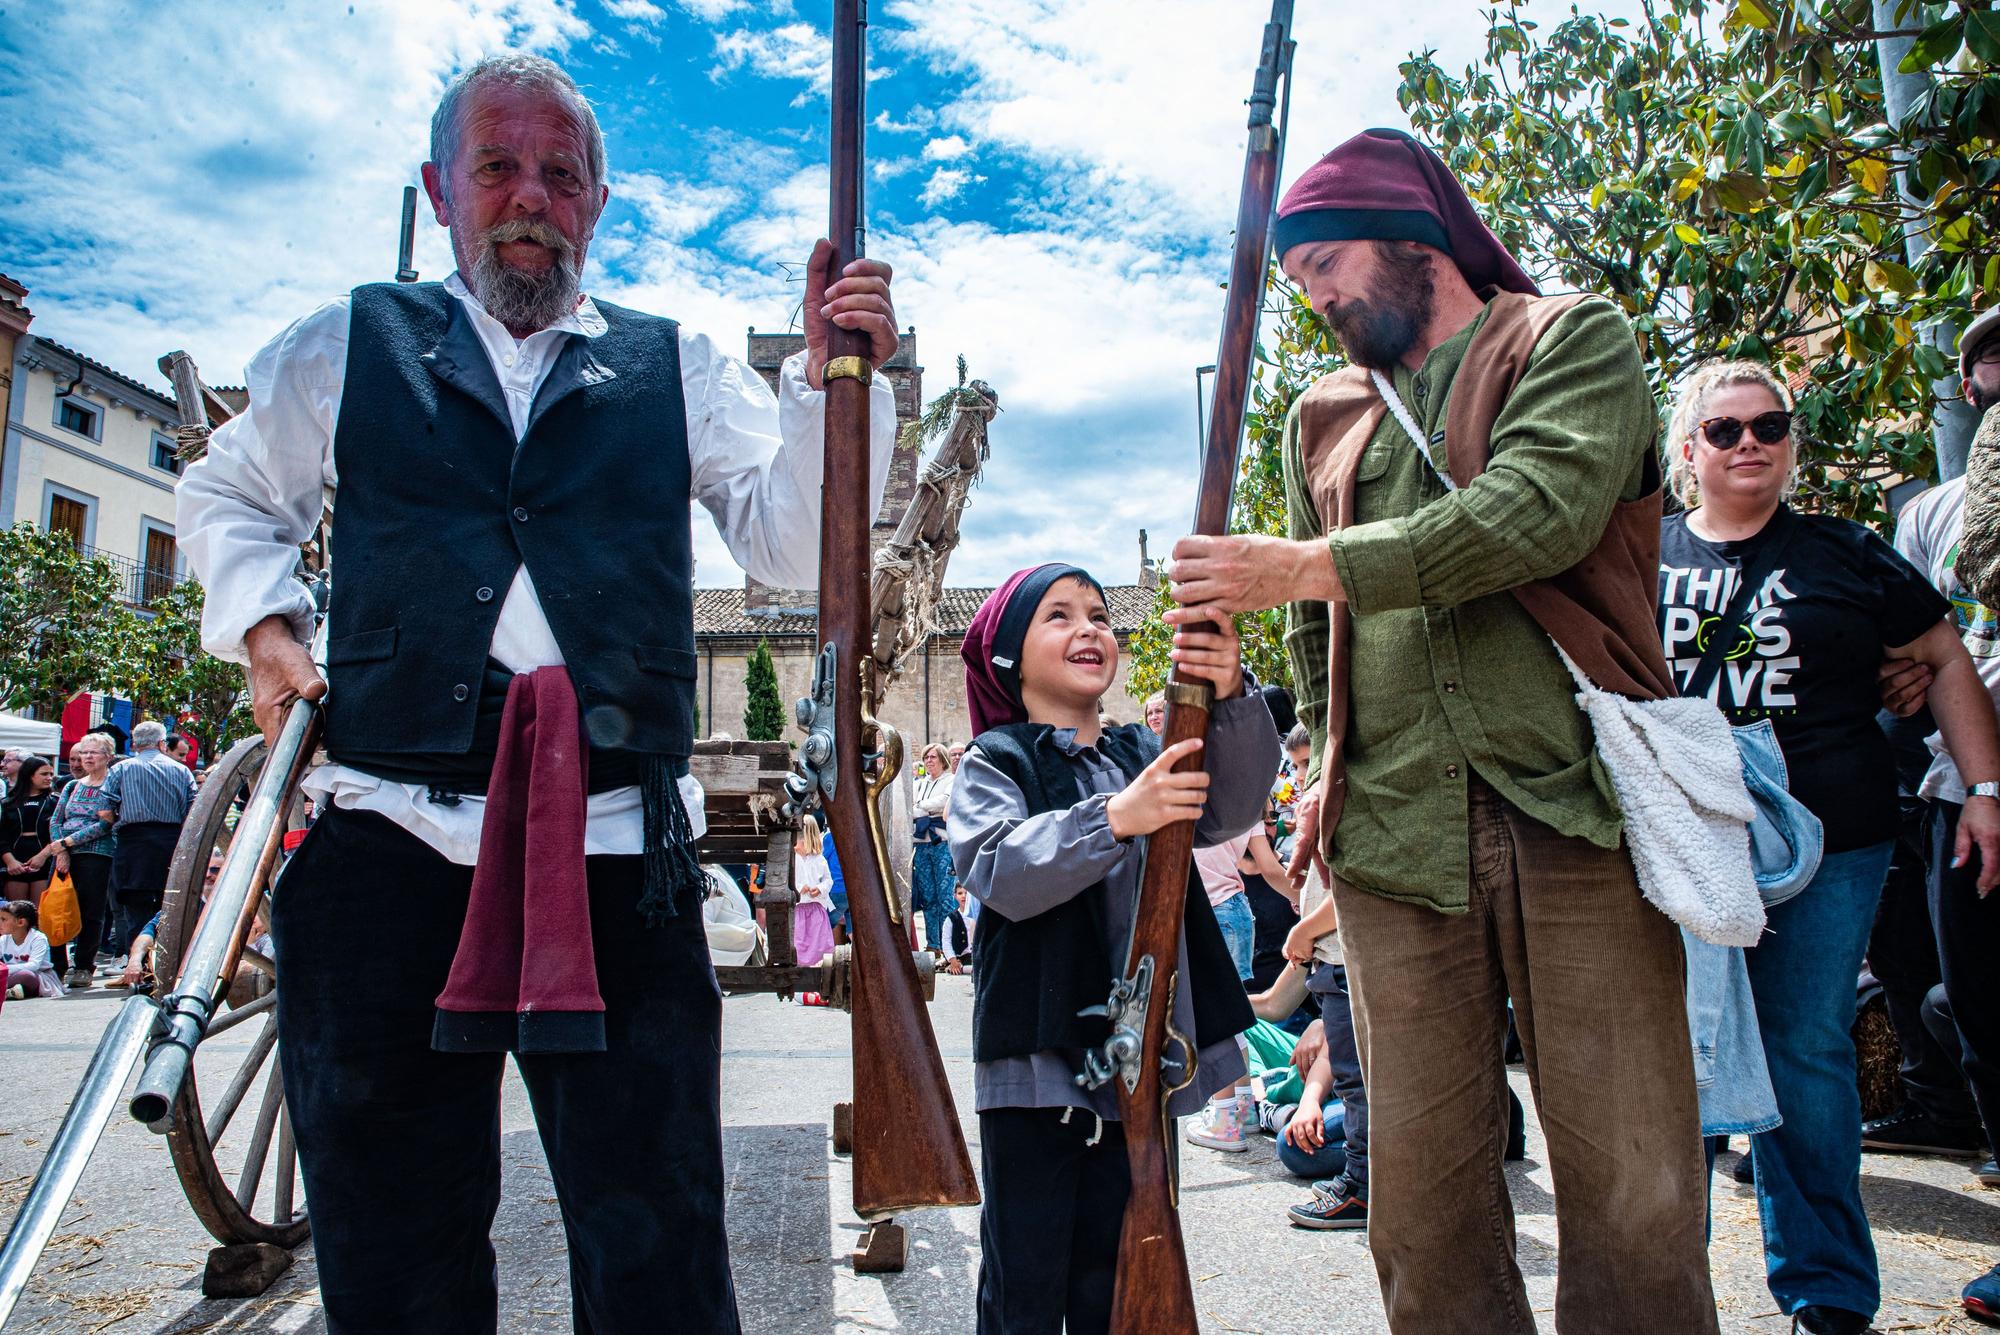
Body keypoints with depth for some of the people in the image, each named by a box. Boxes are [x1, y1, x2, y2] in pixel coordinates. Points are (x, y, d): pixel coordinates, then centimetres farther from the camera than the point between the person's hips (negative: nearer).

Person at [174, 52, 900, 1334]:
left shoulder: (679, 368, 12)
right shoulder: (347, 347, 15)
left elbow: (799, 545, 3)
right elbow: (227, 495, 28)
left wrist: (835, 380, -11)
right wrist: (263, 622, 10)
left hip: (619, 858, -1)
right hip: (390, 844, 2)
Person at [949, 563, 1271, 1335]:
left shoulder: (1144, 754, 11)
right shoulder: (995, 762, -1)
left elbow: (1231, 809, -6)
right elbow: (999, 870, -18)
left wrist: (1230, 699, -23)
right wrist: (1115, 819, -31)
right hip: (1038, 1062, -4)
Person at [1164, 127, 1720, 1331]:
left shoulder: (1574, 341, 6)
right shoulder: (1325, 415, 22)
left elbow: (1544, 509, -14)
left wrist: (1306, 565, -14)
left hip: (1573, 811, -3)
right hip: (1395, 833, 4)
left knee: (1635, 1191, 0)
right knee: (1423, 1192, 2)